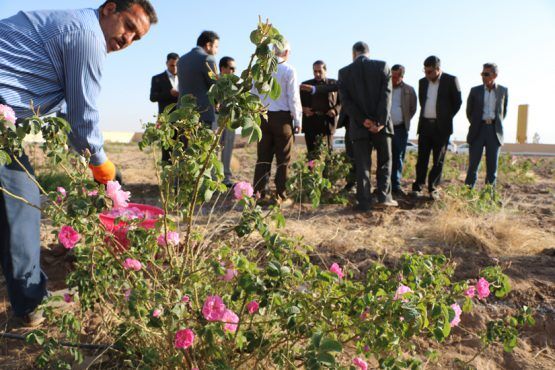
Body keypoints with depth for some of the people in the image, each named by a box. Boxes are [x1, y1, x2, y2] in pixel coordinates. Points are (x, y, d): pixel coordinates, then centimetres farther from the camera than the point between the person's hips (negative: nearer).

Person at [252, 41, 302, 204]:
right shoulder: (289, 70, -7)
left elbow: (254, 94, 6)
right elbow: (293, 98, -8)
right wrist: (298, 121, 0)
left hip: (263, 117, 4)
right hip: (282, 117, -4)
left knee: (263, 157, 9)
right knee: (283, 159, 4)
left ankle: (259, 194, 12)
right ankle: (281, 196, 8)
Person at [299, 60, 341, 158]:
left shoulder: (334, 84, 12)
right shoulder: (306, 85, 16)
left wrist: (336, 110, -9)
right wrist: (303, 108, -4)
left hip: (328, 123, -1)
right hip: (310, 122, 1)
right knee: (312, 153, -1)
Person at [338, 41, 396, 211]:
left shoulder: (344, 72, 2)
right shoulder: (382, 66, 1)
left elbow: (345, 100, -6)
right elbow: (386, 95, -8)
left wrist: (362, 120, -9)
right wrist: (380, 121, -11)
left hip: (359, 126, 0)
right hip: (381, 123, 0)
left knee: (362, 165, 6)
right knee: (385, 161, 14)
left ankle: (364, 202, 5)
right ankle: (384, 196, 7)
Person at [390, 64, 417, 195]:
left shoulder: (409, 90, 4)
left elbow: (413, 109, 11)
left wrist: (405, 120, 4)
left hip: (401, 128, 0)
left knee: (398, 157, 4)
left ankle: (396, 185, 10)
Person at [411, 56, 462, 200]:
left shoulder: (451, 80, -3)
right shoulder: (422, 82, 10)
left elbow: (457, 102, 2)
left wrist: (446, 117, 4)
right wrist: (426, 116, 12)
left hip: (441, 126, -3)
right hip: (425, 125, 3)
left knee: (438, 160, 3)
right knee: (422, 158, 2)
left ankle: (433, 189, 9)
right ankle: (417, 187, 7)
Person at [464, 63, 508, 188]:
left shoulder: (503, 91, 6)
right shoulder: (475, 91, 4)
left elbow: (504, 111, 19)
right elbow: (469, 111, 14)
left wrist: (497, 124, 14)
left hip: (494, 131, 1)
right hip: (478, 131, -1)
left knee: (492, 166, 3)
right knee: (473, 164, -2)